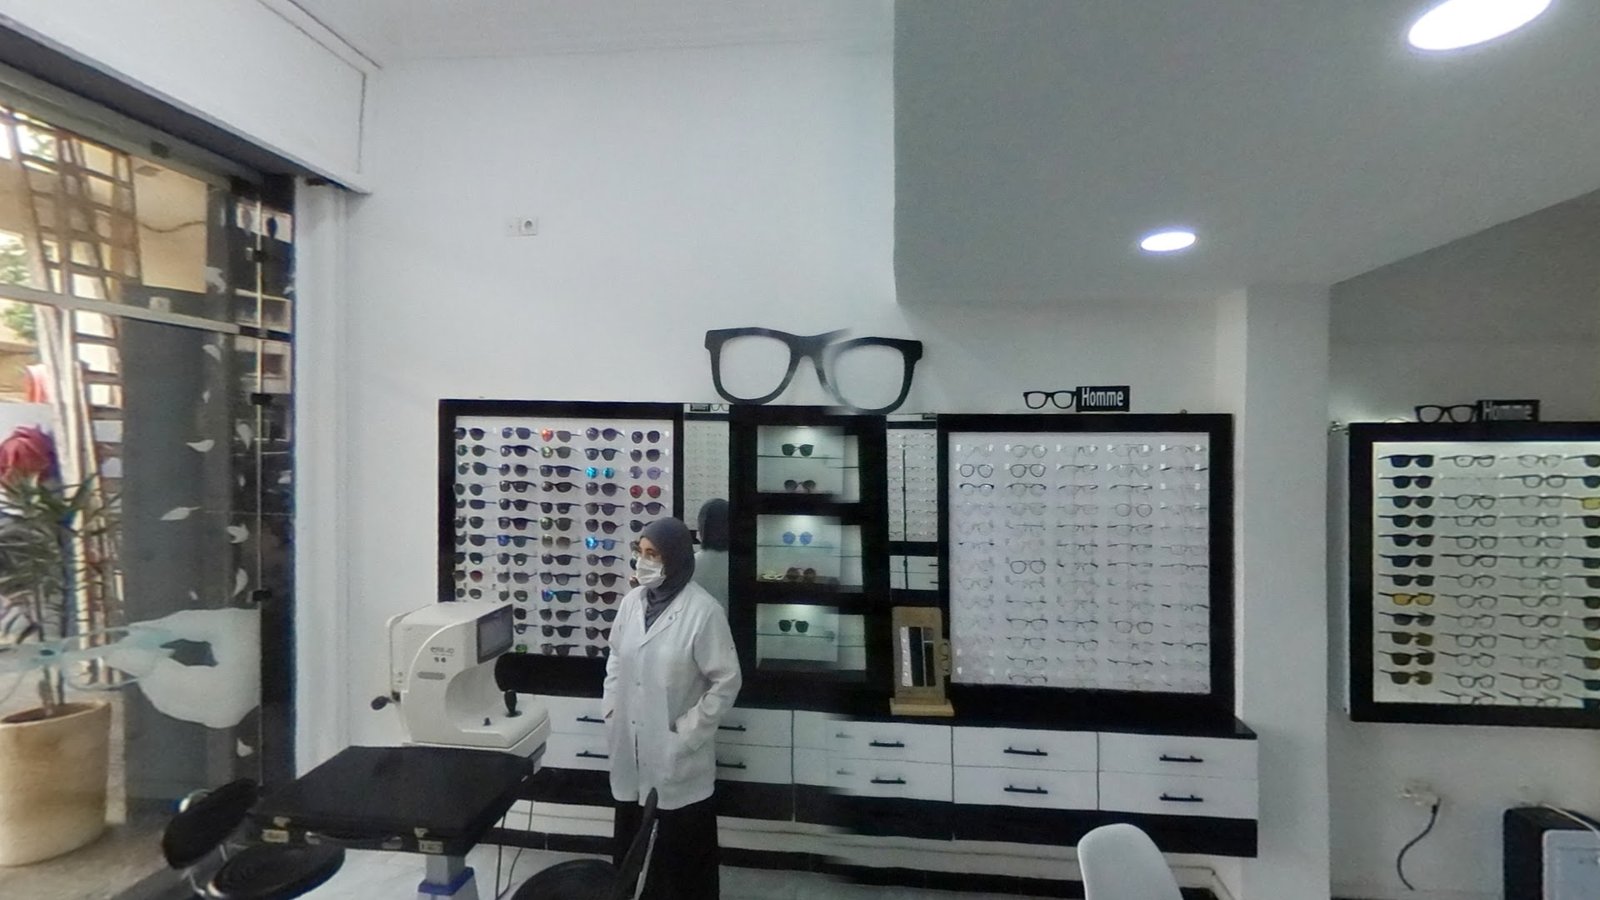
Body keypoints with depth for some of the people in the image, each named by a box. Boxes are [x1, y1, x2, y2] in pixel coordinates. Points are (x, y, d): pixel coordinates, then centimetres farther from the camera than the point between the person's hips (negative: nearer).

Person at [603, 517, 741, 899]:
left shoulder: (703, 611, -19)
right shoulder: (631, 601, -1)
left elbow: (726, 682, -14)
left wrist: (687, 732, -14)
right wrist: (610, 708, 5)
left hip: (677, 758, -5)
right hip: (632, 751, 5)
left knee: (681, 854, 12)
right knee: (632, 846, 21)